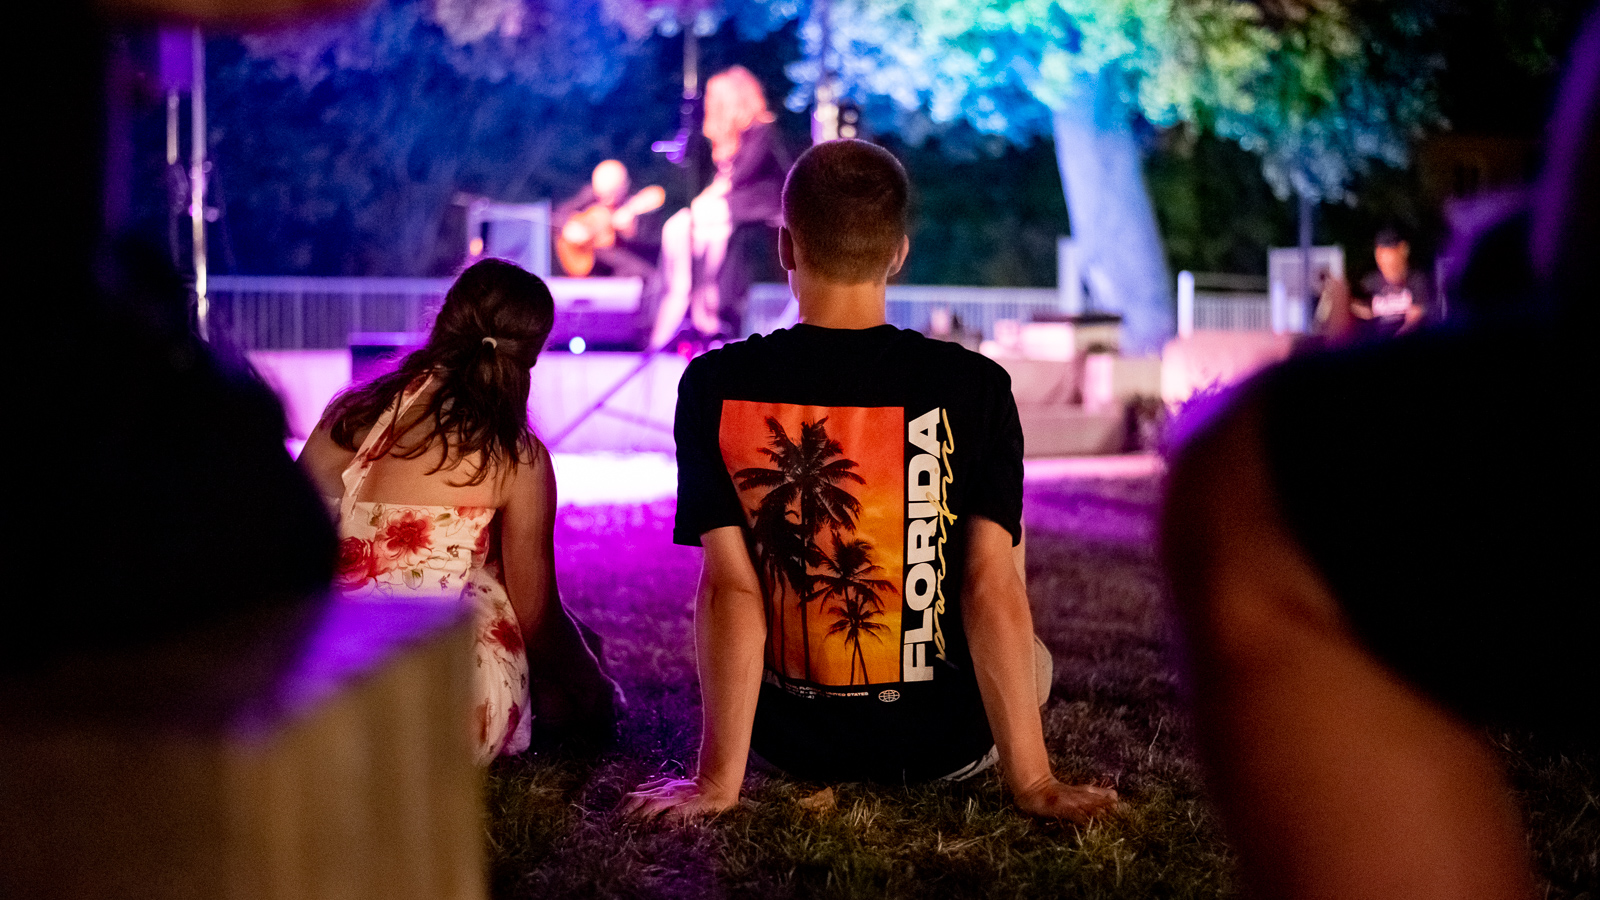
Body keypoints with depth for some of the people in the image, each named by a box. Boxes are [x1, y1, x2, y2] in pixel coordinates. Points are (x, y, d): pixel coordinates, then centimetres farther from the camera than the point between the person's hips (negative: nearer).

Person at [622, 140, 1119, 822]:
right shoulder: (975, 387, -14)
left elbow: (729, 586, -16)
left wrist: (718, 779, -13)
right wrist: (1031, 780, -13)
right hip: (946, 743, 0)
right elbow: (991, 586, -17)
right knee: (1028, 663, 33)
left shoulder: (714, 387, -12)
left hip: (787, 743, 0)